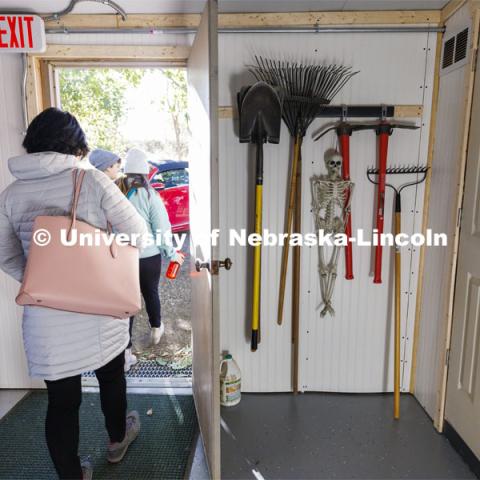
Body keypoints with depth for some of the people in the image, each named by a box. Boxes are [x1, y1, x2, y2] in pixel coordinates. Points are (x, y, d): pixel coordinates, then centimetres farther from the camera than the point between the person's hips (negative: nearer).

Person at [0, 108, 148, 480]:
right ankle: (117, 440, 50)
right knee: (111, 376, 25)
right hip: (100, 308, -1)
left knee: (61, 401, 16)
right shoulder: (90, 179, -10)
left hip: (44, 318, 2)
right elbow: (138, 231, -8)